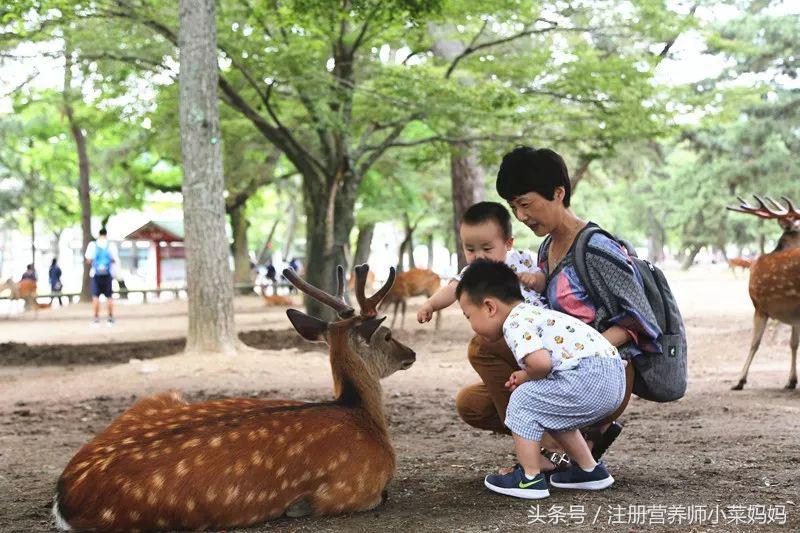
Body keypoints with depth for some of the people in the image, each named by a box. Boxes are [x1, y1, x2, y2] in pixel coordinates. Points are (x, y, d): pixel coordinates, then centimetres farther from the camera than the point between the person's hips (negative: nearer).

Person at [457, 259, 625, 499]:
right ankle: (589, 469, 32)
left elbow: (540, 362, -24)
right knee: (552, 413, 27)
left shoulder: (515, 323, -8)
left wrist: (525, 378, -2)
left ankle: (530, 478, 4)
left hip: (590, 378, -10)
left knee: (523, 401, -1)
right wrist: (525, 377, 13)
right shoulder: (534, 313, 25)